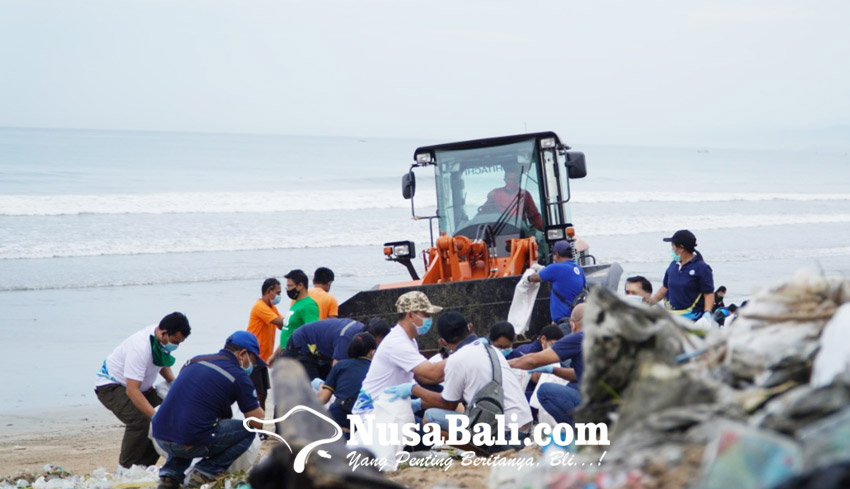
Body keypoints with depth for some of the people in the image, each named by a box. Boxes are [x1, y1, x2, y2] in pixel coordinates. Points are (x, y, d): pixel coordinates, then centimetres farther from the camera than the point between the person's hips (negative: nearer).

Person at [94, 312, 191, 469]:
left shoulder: (164, 340, -10)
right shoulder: (140, 347, -36)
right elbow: (132, 391, -40)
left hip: (143, 387, 8)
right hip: (111, 385, -8)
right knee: (139, 419, -31)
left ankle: (144, 466, 1)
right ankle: (126, 468, -15)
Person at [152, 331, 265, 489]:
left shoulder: (195, 360, 17)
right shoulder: (239, 377, -1)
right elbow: (259, 423, 1)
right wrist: (256, 406, 25)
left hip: (160, 436, 6)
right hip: (190, 443, -6)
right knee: (248, 430, 10)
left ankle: (171, 473, 19)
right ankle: (205, 472, 3)